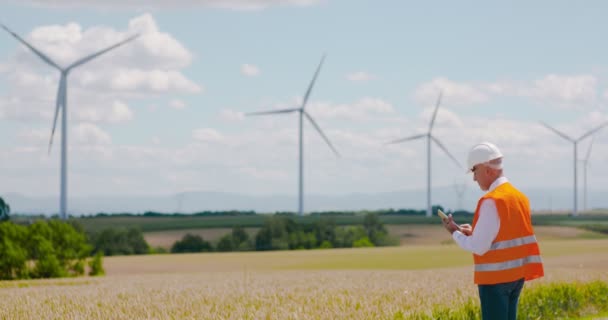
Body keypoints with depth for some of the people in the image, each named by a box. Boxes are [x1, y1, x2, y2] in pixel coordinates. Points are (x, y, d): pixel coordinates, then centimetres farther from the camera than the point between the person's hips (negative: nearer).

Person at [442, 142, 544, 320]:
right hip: (516, 276, 9)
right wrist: (473, 232, 13)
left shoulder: (491, 201, -17)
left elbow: (479, 247, -18)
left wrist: (454, 232, -3)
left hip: (495, 278, -9)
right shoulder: (519, 197, 10)